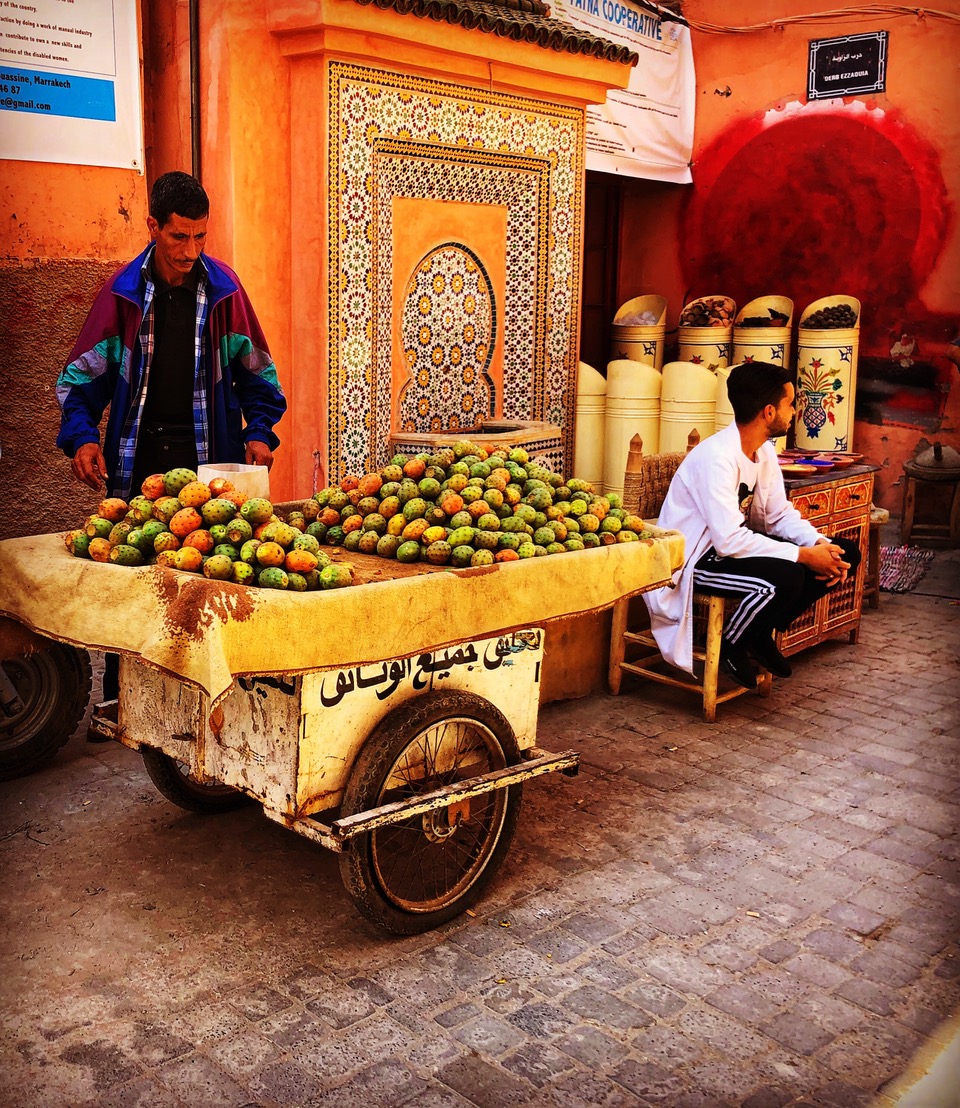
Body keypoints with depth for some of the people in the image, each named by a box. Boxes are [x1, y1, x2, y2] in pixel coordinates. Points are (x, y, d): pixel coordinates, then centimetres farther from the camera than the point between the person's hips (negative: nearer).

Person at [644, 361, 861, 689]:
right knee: (785, 577, -36)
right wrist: (804, 555, -29)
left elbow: (779, 514, 7)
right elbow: (729, 540, -32)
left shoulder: (765, 452, 4)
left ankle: (761, 634, 9)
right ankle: (730, 647, -7)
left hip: (735, 543, 10)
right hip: (695, 560, -10)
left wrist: (819, 544, -13)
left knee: (845, 554, 0)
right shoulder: (716, 457, -26)